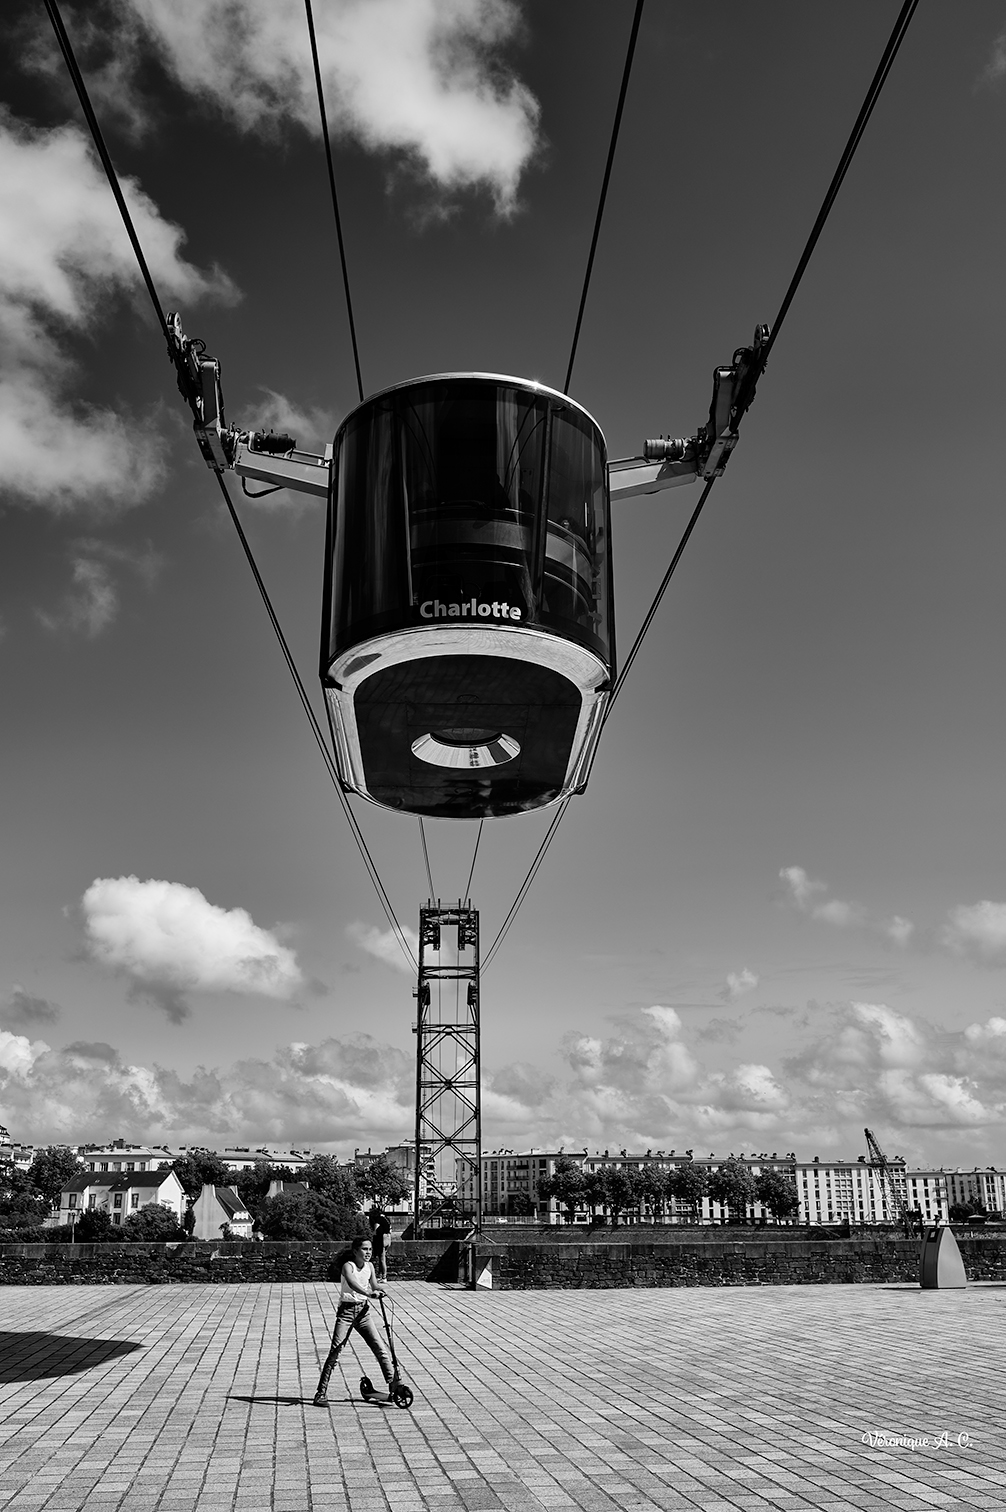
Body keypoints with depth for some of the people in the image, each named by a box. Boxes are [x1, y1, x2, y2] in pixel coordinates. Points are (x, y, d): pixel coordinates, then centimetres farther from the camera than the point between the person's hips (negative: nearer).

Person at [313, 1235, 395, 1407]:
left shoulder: (369, 1266, 4)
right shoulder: (348, 1266, -16)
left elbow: (374, 1285, 2)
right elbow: (352, 1283, -36)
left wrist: (380, 1290, -22)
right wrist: (369, 1293, -51)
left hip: (363, 1311, 5)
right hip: (347, 1310, -5)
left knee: (380, 1348, -2)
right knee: (335, 1351, -8)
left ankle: (393, 1385, 8)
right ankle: (321, 1393, 1)